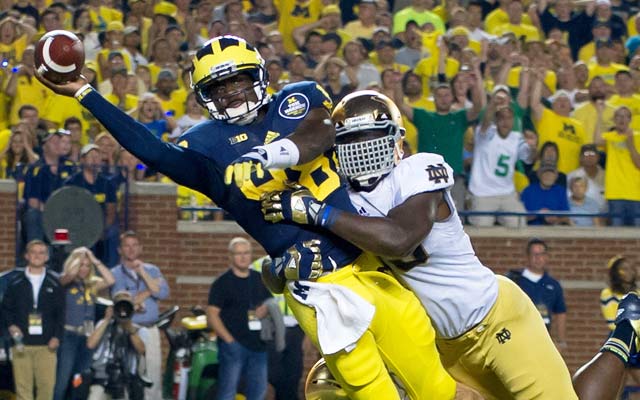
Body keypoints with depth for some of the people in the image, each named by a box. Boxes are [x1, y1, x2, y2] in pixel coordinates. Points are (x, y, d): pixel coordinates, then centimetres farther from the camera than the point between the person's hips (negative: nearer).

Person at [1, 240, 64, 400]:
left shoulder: (54, 282, 8)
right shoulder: (16, 282, 8)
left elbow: (60, 313, 10)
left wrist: (57, 336, -1)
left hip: (46, 344, 0)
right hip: (22, 343, 0)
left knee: (47, 385, -5)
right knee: (23, 386, -2)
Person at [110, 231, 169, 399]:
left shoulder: (152, 270, 14)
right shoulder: (115, 274, 3)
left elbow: (163, 293, -4)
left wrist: (142, 272, -10)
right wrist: (150, 290, -4)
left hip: (150, 330, 3)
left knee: (154, 376, 1)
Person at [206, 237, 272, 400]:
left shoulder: (260, 280, 14)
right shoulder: (222, 283, -3)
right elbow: (212, 315, -9)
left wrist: (266, 310, -2)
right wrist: (229, 340, -17)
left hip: (258, 345, 6)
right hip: (233, 344, -6)